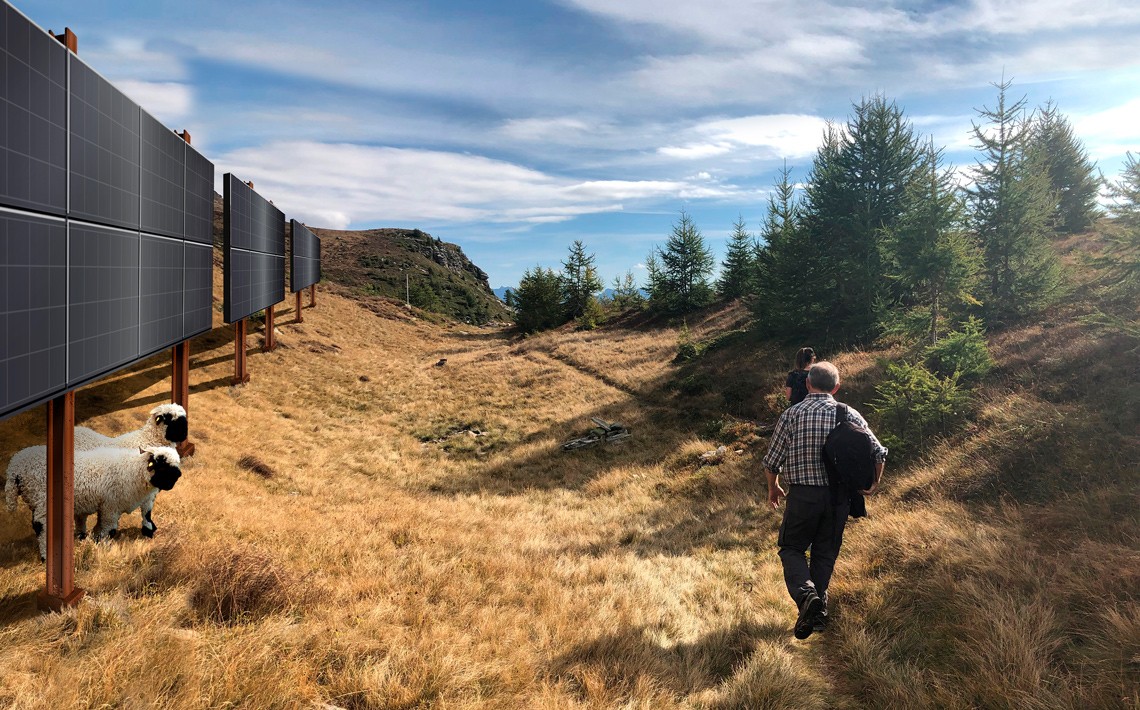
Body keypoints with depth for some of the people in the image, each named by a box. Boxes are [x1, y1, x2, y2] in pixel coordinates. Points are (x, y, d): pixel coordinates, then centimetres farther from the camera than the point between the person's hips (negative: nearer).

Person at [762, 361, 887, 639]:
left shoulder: (792, 414, -7)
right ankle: (819, 612, 21)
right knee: (825, 553, 17)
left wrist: (773, 488, 13)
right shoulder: (849, 415, 1)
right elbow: (878, 453, 1)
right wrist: (874, 484, 17)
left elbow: (772, 460, -4)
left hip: (802, 494, -3)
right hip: (839, 497, 3)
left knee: (792, 548, 11)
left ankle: (805, 593, -15)